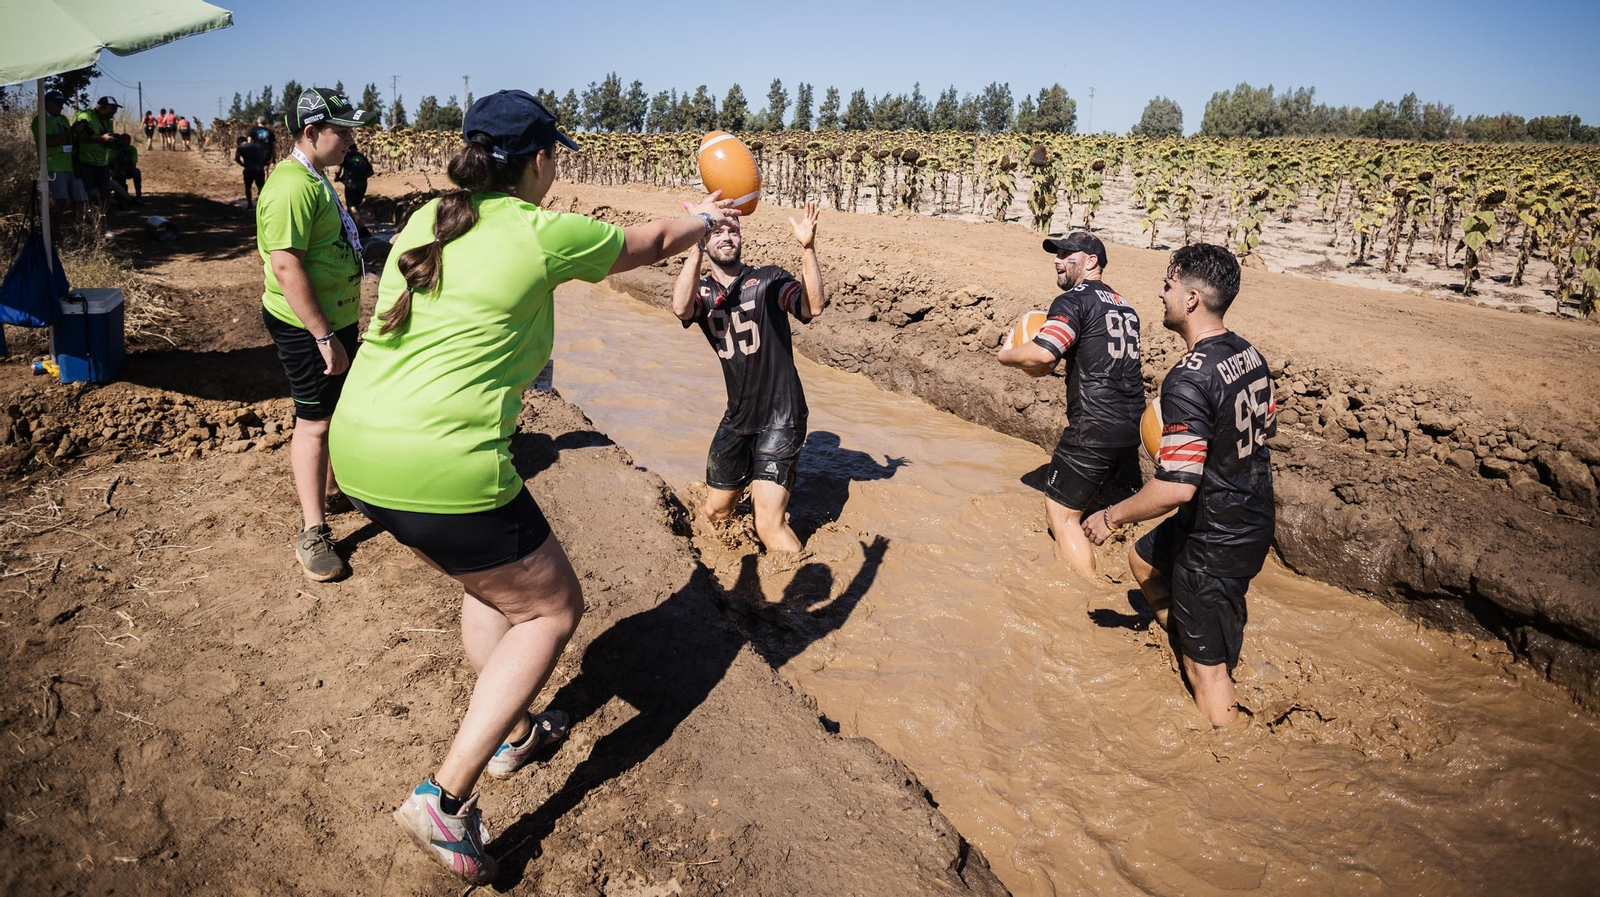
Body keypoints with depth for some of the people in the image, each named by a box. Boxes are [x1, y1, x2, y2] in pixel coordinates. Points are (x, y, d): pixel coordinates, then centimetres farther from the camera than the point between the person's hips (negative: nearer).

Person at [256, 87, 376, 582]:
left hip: (334, 319, 10)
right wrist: (323, 337, -28)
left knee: (338, 411, 21)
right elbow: (286, 267, -28)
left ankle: (332, 490, 39)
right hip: (308, 327, -10)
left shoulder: (314, 177, 12)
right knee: (314, 422, -4)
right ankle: (312, 531, 4)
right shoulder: (292, 187, -22)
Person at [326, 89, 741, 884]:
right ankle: (446, 796, 7)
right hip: (444, 469, -8)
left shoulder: (424, 222, 12)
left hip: (358, 452, 8)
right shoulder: (545, 236, -7)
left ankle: (510, 734, 44)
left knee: (490, 585, 29)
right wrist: (704, 220, 31)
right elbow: (653, 243, 10)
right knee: (552, 608, 12)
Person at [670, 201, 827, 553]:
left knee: (769, 527, -15)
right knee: (716, 513, 20)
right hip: (736, 418, 5)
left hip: (780, 420, -5)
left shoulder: (769, 280, -6)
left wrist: (807, 248, -35)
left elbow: (814, 305, -25)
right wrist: (696, 245, -30)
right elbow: (681, 308, -23)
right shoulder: (702, 292, 2)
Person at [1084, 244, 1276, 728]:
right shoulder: (1250, 355, -1)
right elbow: (1266, 427, 16)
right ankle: (1192, 636, 46)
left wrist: (1110, 517, -16)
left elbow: (1177, 488, -31)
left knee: (1206, 666, 7)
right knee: (1144, 557, 30)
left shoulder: (1187, 381, -29)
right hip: (1254, 519, 9)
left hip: (1217, 541, -9)